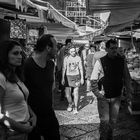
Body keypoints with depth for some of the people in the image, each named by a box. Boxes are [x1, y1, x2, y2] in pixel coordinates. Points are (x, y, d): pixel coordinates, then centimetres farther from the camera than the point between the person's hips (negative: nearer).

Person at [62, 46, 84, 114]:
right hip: (68, 76, 0)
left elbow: (81, 68, 6)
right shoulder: (66, 58, 0)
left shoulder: (78, 58, 1)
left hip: (76, 76, 0)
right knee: (67, 93, -2)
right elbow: (64, 69, 5)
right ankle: (70, 104, 26)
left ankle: (75, 108, 13)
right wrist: (63, 78, 3)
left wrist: (82, 78, 4)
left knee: (76, 93, 1)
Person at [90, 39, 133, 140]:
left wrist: (129, 91, 1)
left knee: (113, 120, 14)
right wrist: (97, 93, -14)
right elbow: (93, 79, -7)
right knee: (105, 121, -3)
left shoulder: (122, 61, 0)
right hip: (103, 97, -3)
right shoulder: (100, 62, -10)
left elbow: (127, 77, 9)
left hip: (116, 97, 3)